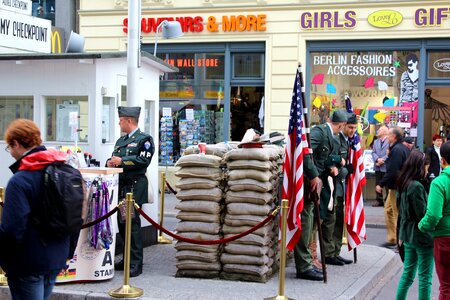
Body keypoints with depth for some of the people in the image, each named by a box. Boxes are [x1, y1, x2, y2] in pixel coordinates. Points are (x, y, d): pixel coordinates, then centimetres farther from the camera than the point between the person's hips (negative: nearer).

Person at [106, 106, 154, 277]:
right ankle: (128, 258, 21)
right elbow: (114, 157, 26)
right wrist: (110, 162, 3)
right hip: (121, 185, 8)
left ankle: (136, 263, -8)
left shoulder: (144, 139, -3)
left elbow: (144, 160, -15)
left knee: (132, 221, -11)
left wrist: (122, 161, -16)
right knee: (121, 222, 10)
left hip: (135, 186, -8)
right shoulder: (120, 141, 22)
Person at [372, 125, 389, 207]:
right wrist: (377, 159, -10)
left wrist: (382, 160, -17)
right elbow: (373, 152, 9)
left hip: (386, 167, -6)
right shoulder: (376, 142, 19)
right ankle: (379, 200, 13)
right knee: (378, 184, 8)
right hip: (377, 167, 7)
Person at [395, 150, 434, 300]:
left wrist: (401, 234, 21)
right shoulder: (417, 187, -20)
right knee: (425, 276, 2)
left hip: (408, 235, 9)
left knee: (408, 273, 16)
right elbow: (423, 214, -20)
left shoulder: (403, 184, 7)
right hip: (422, 236, -9)